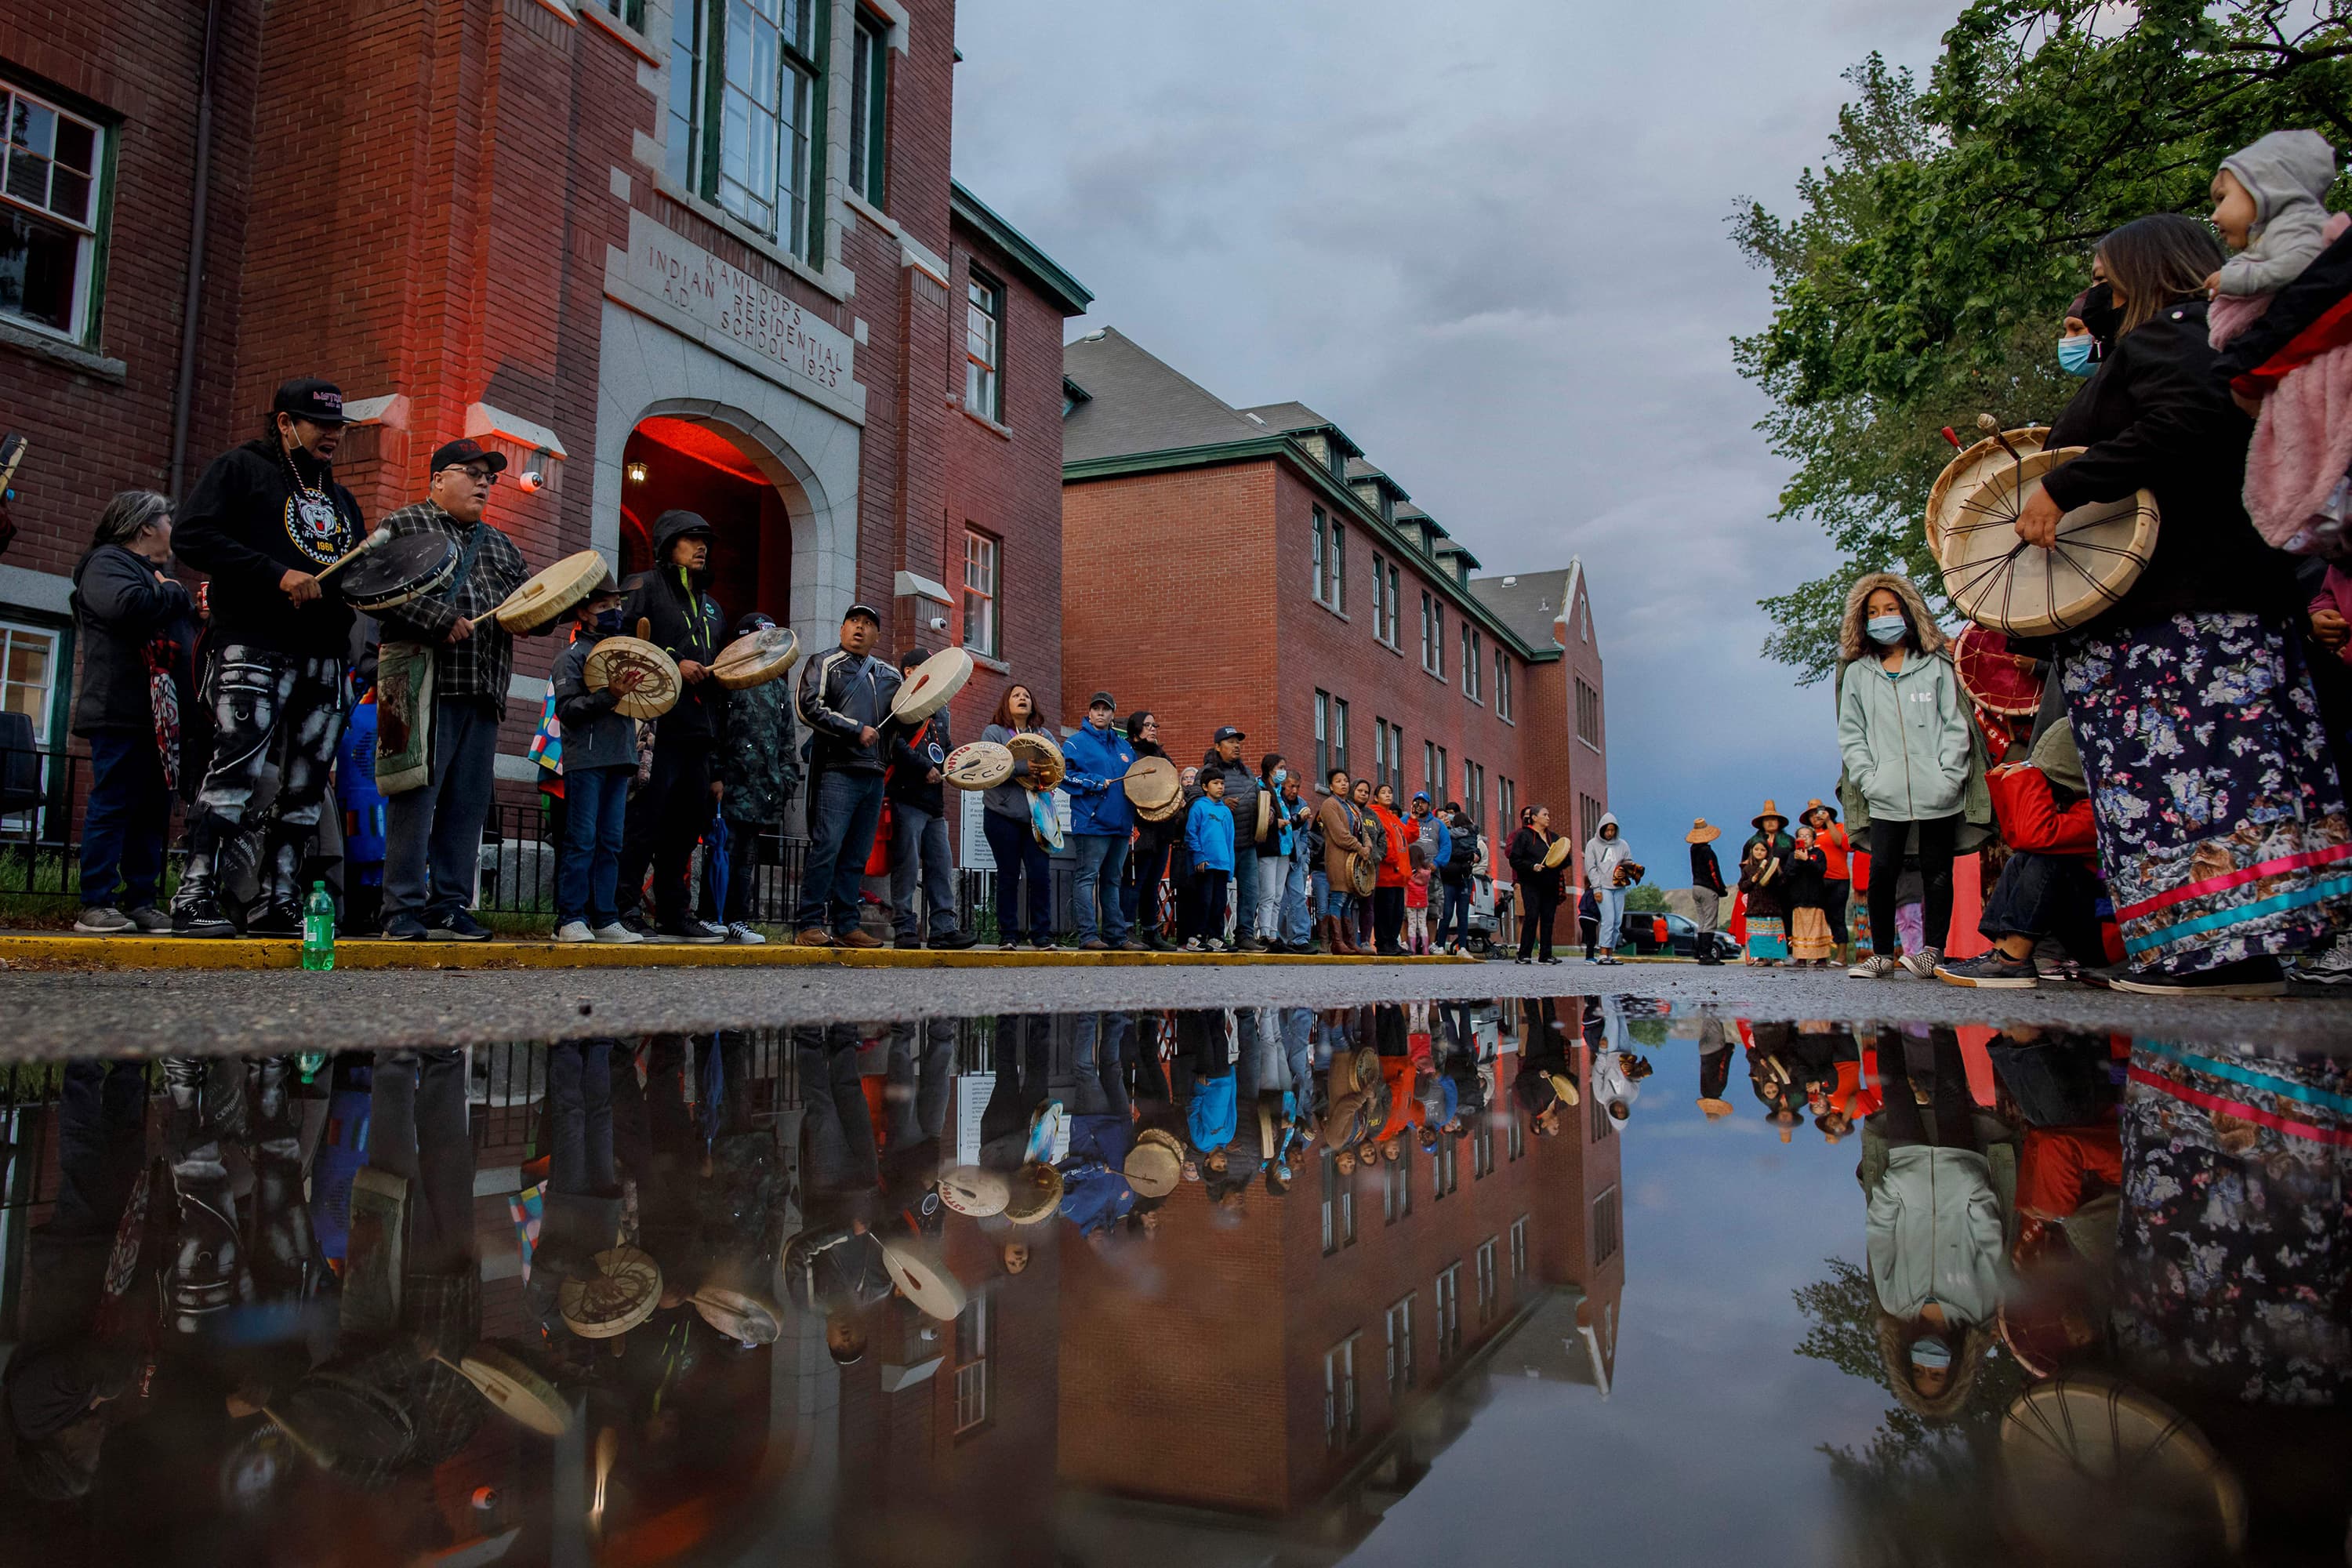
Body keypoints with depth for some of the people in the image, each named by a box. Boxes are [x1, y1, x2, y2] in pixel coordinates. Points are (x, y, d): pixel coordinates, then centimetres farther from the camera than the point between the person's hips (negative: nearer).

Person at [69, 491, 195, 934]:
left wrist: (193, 609, 8)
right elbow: (126, 605, -23)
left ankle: (142, 902, 8)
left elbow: (184, 627, 28)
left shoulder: (156, 572, 27)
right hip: (123, 714, -9)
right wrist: (173, 593, -6)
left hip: (163, 716, 9)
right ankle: (96, 905, -6)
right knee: (113, 806, -8)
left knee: (154, 812, 6)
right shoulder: (106, 563, -2)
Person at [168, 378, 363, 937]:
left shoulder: (341, 499, 27)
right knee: (238, 766, -17)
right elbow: (192, 536, -6)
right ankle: (194, 898, -14)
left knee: (306, 785, 3)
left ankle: (279, 902, 8)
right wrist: (277, 575, -15)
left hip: (324, 657, 7)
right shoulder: (241, 469, 7)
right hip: (254, 645, -7)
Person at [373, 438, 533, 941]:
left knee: (468, 804, 5)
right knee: (417, 796, -7)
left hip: (484, 693, 6)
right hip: (427, 687, -6)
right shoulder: (403, 526, 6)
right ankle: (404, 911, -2)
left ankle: (450, 907, 11)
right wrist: (441, 621, -17)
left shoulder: (500, 546, 25)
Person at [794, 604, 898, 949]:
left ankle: (845, 926, 9)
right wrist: (857, 730, -11)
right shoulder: (824, 665, 5)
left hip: (873, 775, 6)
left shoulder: (889, 676, 22)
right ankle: (810, 925, -7)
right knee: (827, 847, -11)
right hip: (837, 770, -6)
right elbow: (810, 708, -9)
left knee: (856, 856, 5)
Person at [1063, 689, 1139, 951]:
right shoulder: (1077, 743, 0)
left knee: (1112, 880, 11)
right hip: (1091, 821, -7)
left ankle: (1116, 935, 15)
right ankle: (1087, 935, -10)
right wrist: (1095, 782, -15)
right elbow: (1063, 774, -10)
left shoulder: (1124, 746, 19)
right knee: (1087, 877, -9)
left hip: (1120, 823, 7)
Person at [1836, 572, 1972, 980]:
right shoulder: (1857, 673, 10)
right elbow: (1850, 733, 10)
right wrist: (1867, 778, -3)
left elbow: (1956, 725, 4)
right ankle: (1882, 953, 3)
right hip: (1887, 797, 0)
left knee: (1937, 872, 4)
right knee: (1881, 871, -7)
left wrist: (1949, 776, -7)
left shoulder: (1936, 666, 6)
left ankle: (1932, 952, 11)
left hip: (1937, 794, 0)